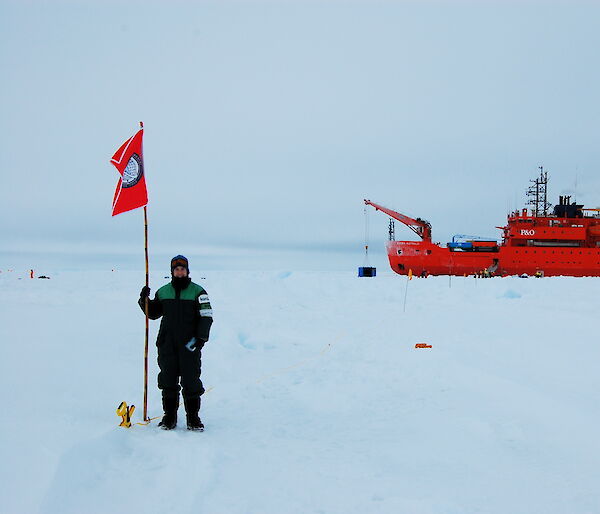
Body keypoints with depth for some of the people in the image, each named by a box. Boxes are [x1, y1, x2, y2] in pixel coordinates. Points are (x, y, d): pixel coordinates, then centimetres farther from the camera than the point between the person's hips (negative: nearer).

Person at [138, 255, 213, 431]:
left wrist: (199, 338, -11)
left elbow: (206, 316, -1)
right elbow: (153, 313, 21)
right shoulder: (163, 292, 11)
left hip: (189, 344, -3)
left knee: (191, 382, -1)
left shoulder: (197, 291, 2)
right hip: (167, 344, 3)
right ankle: (169, 416, 15)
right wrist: (144, 301, 2)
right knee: (168, 381, 5)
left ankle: (193, 418, 8)